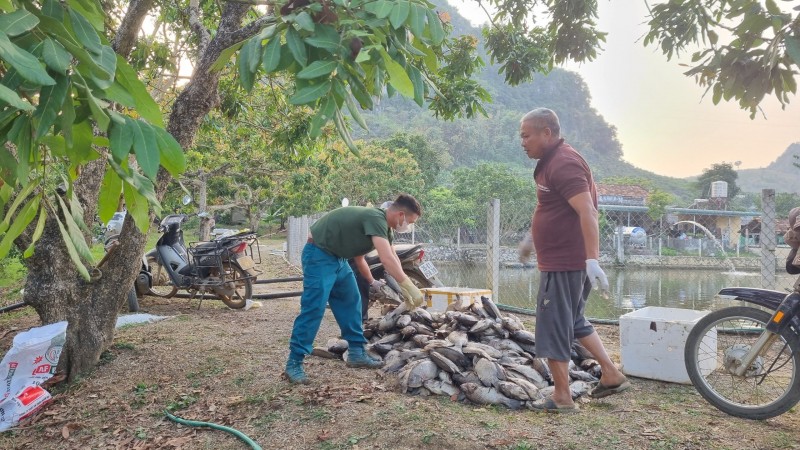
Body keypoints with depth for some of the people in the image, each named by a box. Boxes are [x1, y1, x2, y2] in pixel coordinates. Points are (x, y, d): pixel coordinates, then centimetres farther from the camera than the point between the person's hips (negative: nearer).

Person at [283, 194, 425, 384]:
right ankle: (294, 364, -7)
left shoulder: (383, 226, 7)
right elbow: (387, 260, -34)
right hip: (319, 255, -10)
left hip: (338, 257, 10)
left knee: (351, 302, 10)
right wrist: (409, 287, -32)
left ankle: (356, 353, 18)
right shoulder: (376, 218, -24)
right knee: (314, 308, -13)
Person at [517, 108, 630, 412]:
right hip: (562, 260, 10)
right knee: (574, 321, 22)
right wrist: (531, 238, 35)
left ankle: (562, 397, 11)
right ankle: (612, 375, 29)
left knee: (553, 327, -1)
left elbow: (588, 212, -27)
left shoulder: (563, 164, -18)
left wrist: (592, 259, -33)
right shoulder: (551, 161, 14)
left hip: (563, 264, -10)